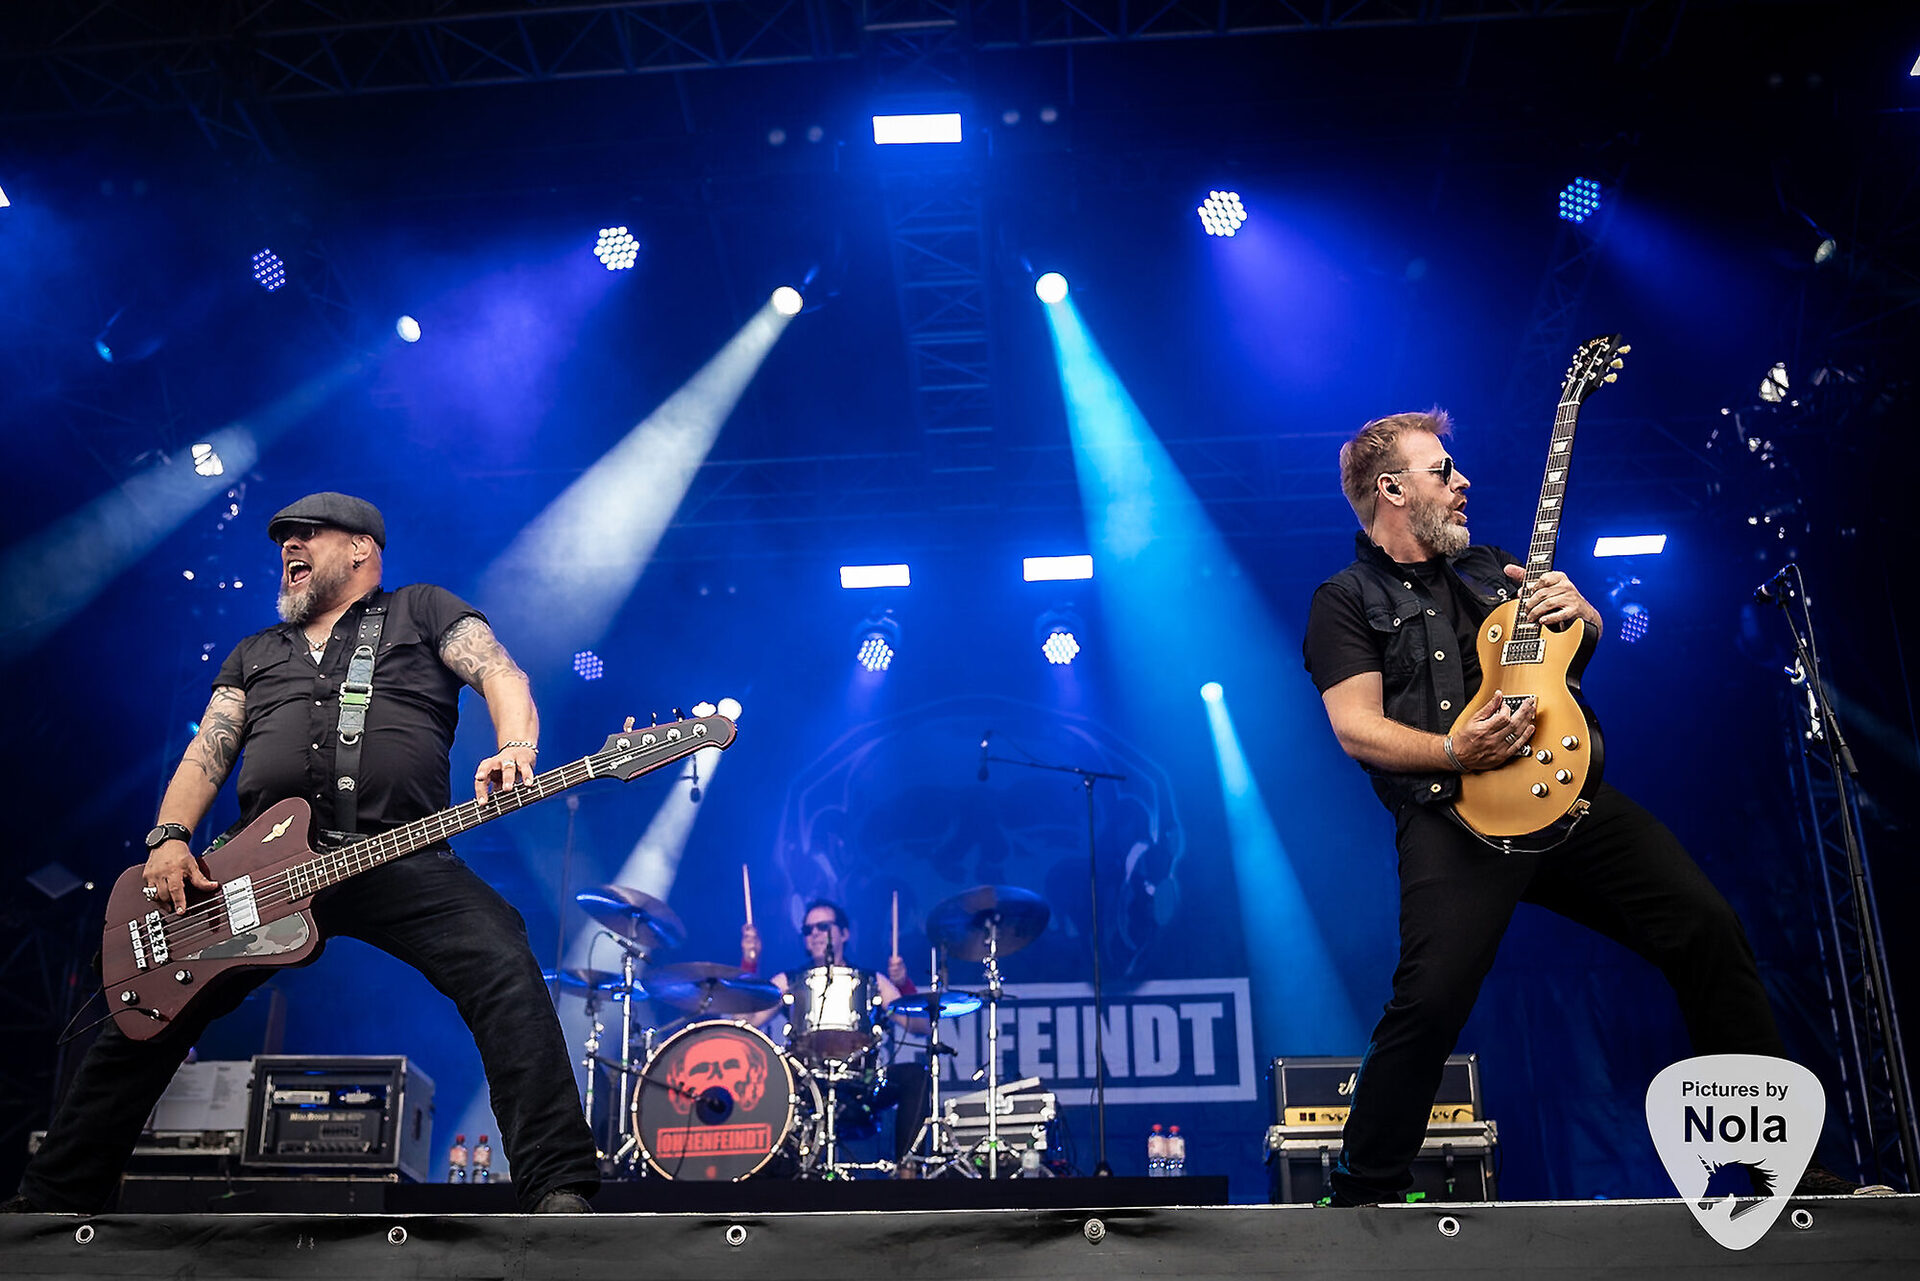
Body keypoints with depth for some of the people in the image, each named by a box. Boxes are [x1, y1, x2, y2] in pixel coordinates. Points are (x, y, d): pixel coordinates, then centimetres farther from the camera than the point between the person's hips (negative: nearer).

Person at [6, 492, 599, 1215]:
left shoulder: (421, 610, 17)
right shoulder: (254, 654, 30)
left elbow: (501, 675, 2)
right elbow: (206, 754, 21)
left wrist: (514, 751, -19)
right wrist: (170, 839, 2)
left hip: (401, 855, -5)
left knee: (504, 970, -28)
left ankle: (557, 1192, -30)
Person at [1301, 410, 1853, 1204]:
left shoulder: (1489, 569, 25)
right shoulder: (1345, 601, 6)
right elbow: (1357, 729, -5)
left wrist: (1581, 616, 7)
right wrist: (1454, 753, -19)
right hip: (1456, 813, -6)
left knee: (1707, 925, -4)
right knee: (1430, 999, -22)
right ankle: (1364, 1191, -2)